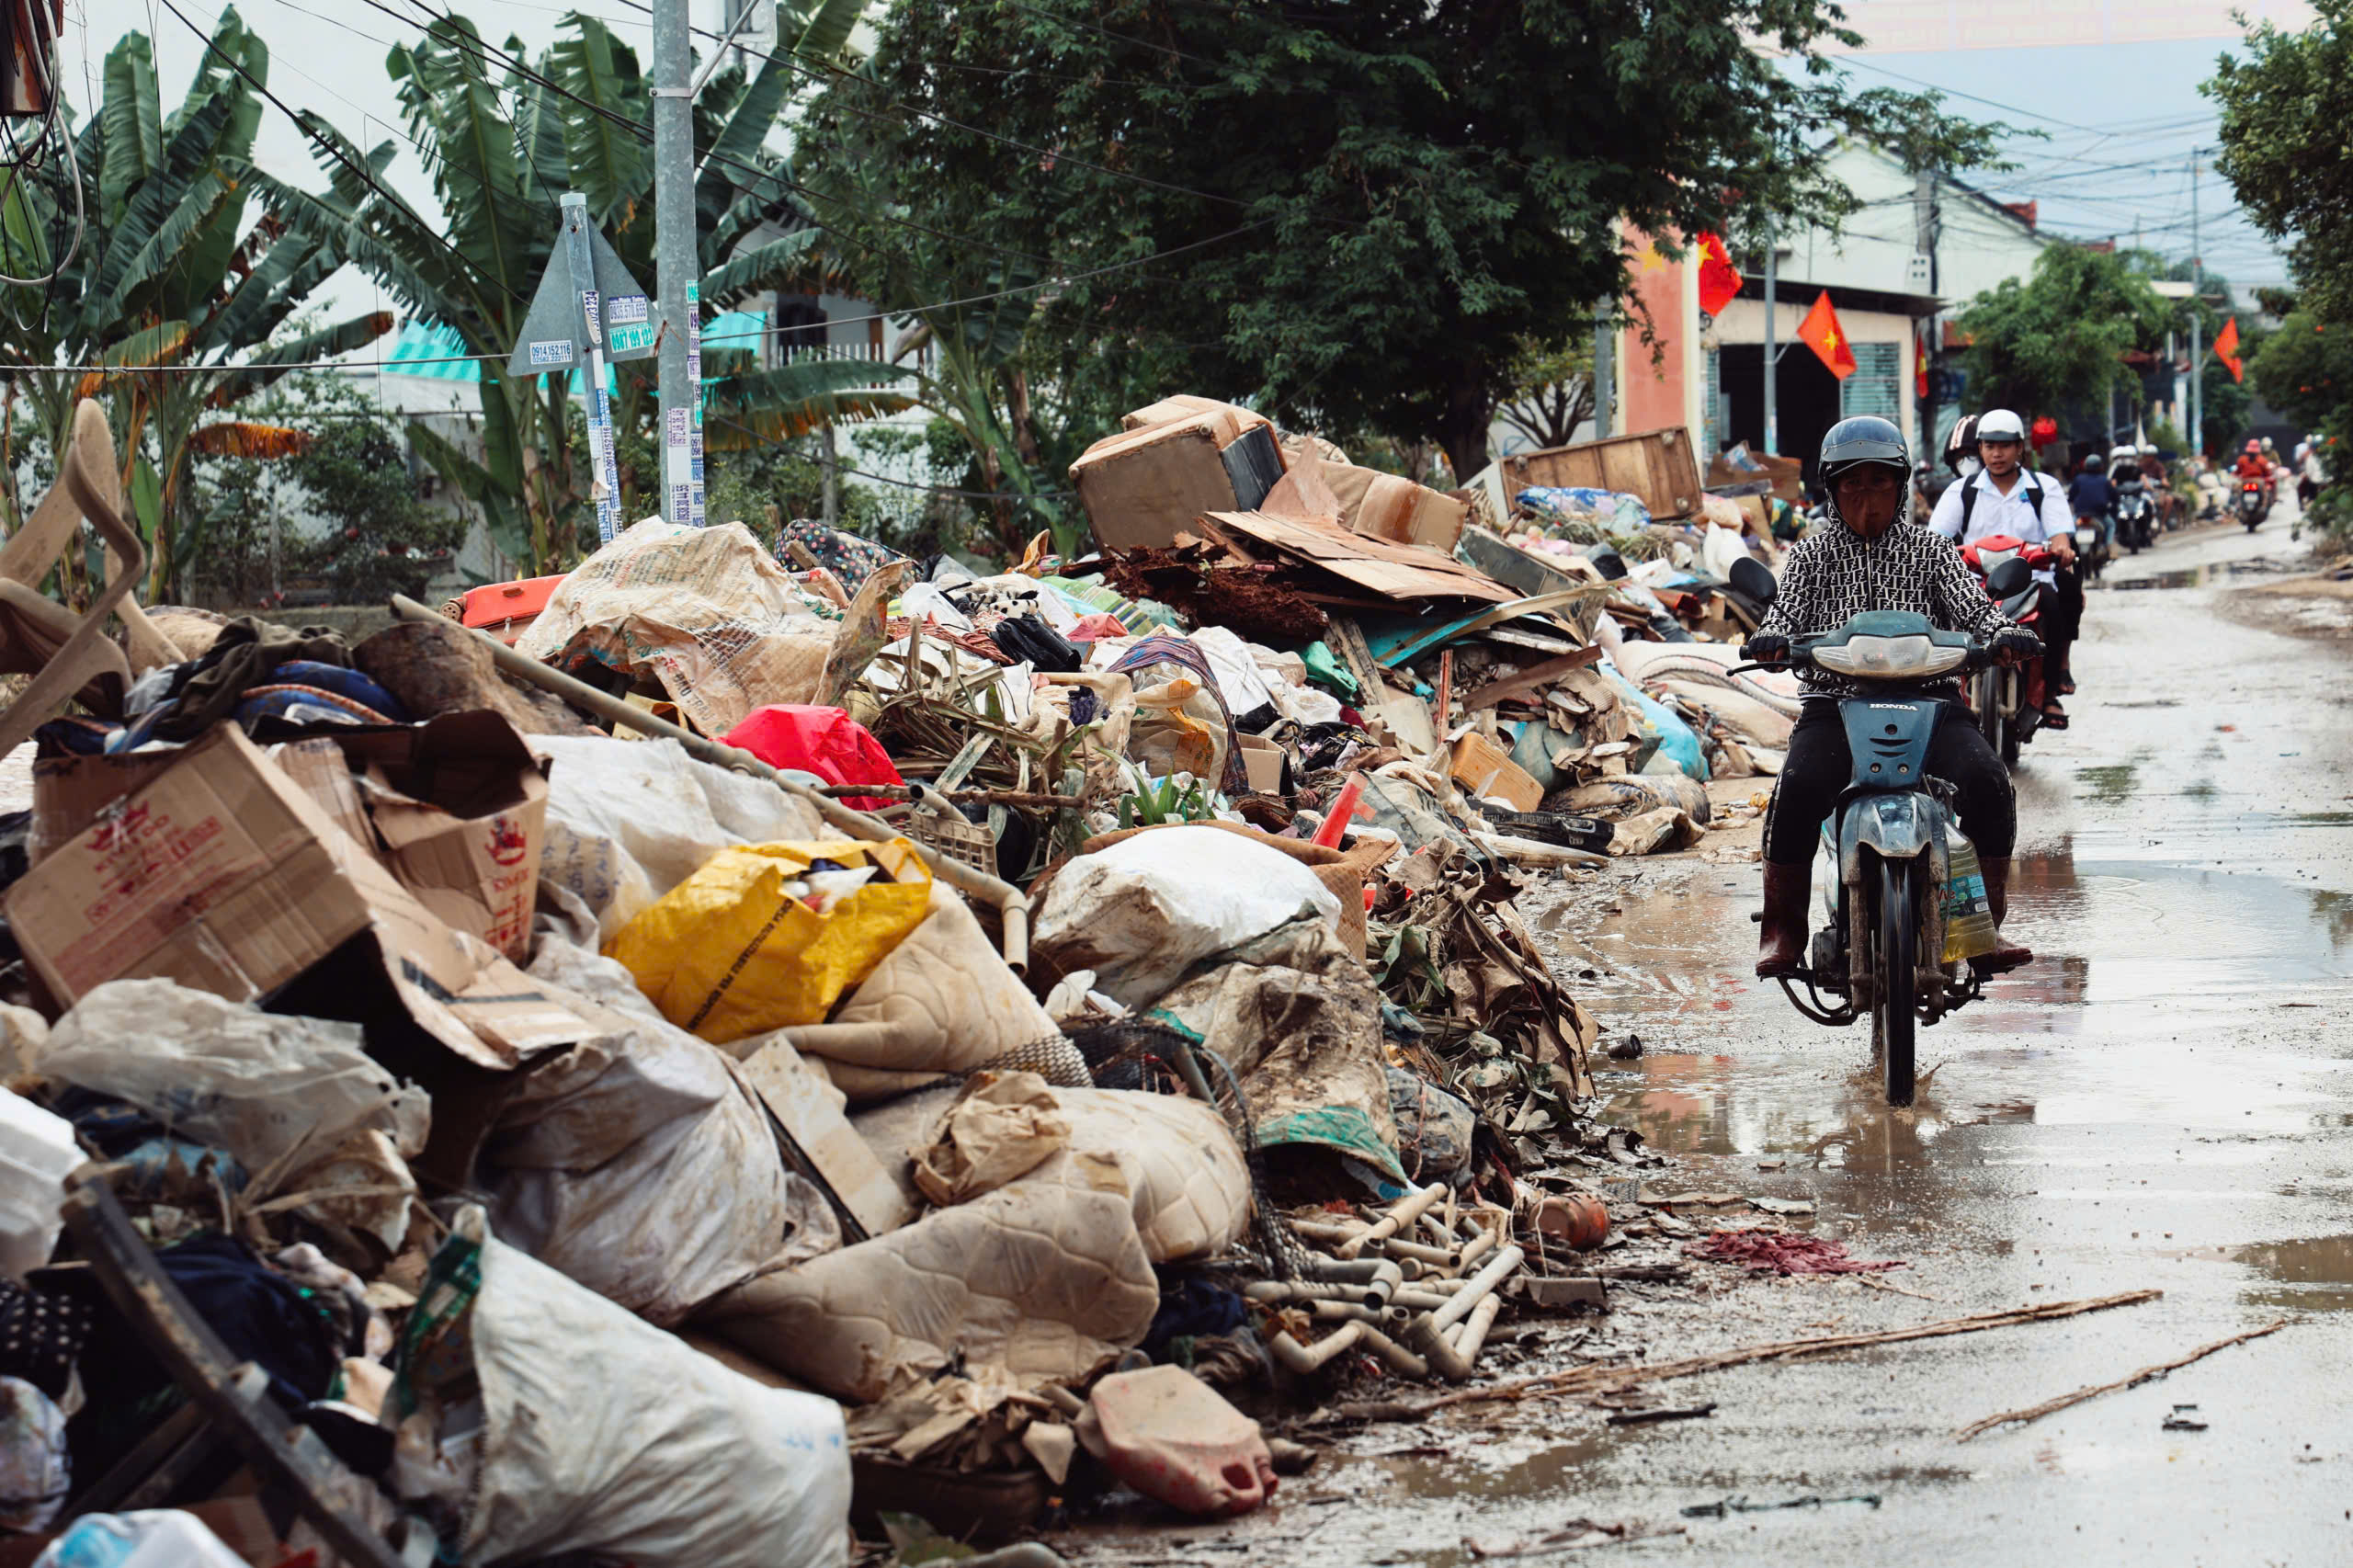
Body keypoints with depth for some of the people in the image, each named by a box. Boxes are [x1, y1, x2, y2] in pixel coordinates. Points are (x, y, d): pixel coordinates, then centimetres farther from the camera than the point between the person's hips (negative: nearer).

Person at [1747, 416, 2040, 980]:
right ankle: (1783, 930, -15)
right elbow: (1787, 610, 2)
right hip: (1834, 704, -1)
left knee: (1987, 782, -26)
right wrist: (1772, 639, -22)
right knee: (1798, 789, -29)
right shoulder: (1812, 554, 15)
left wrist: (2004, 633, -20)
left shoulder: (1930, 551, 16)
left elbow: (1970, 604, 3)